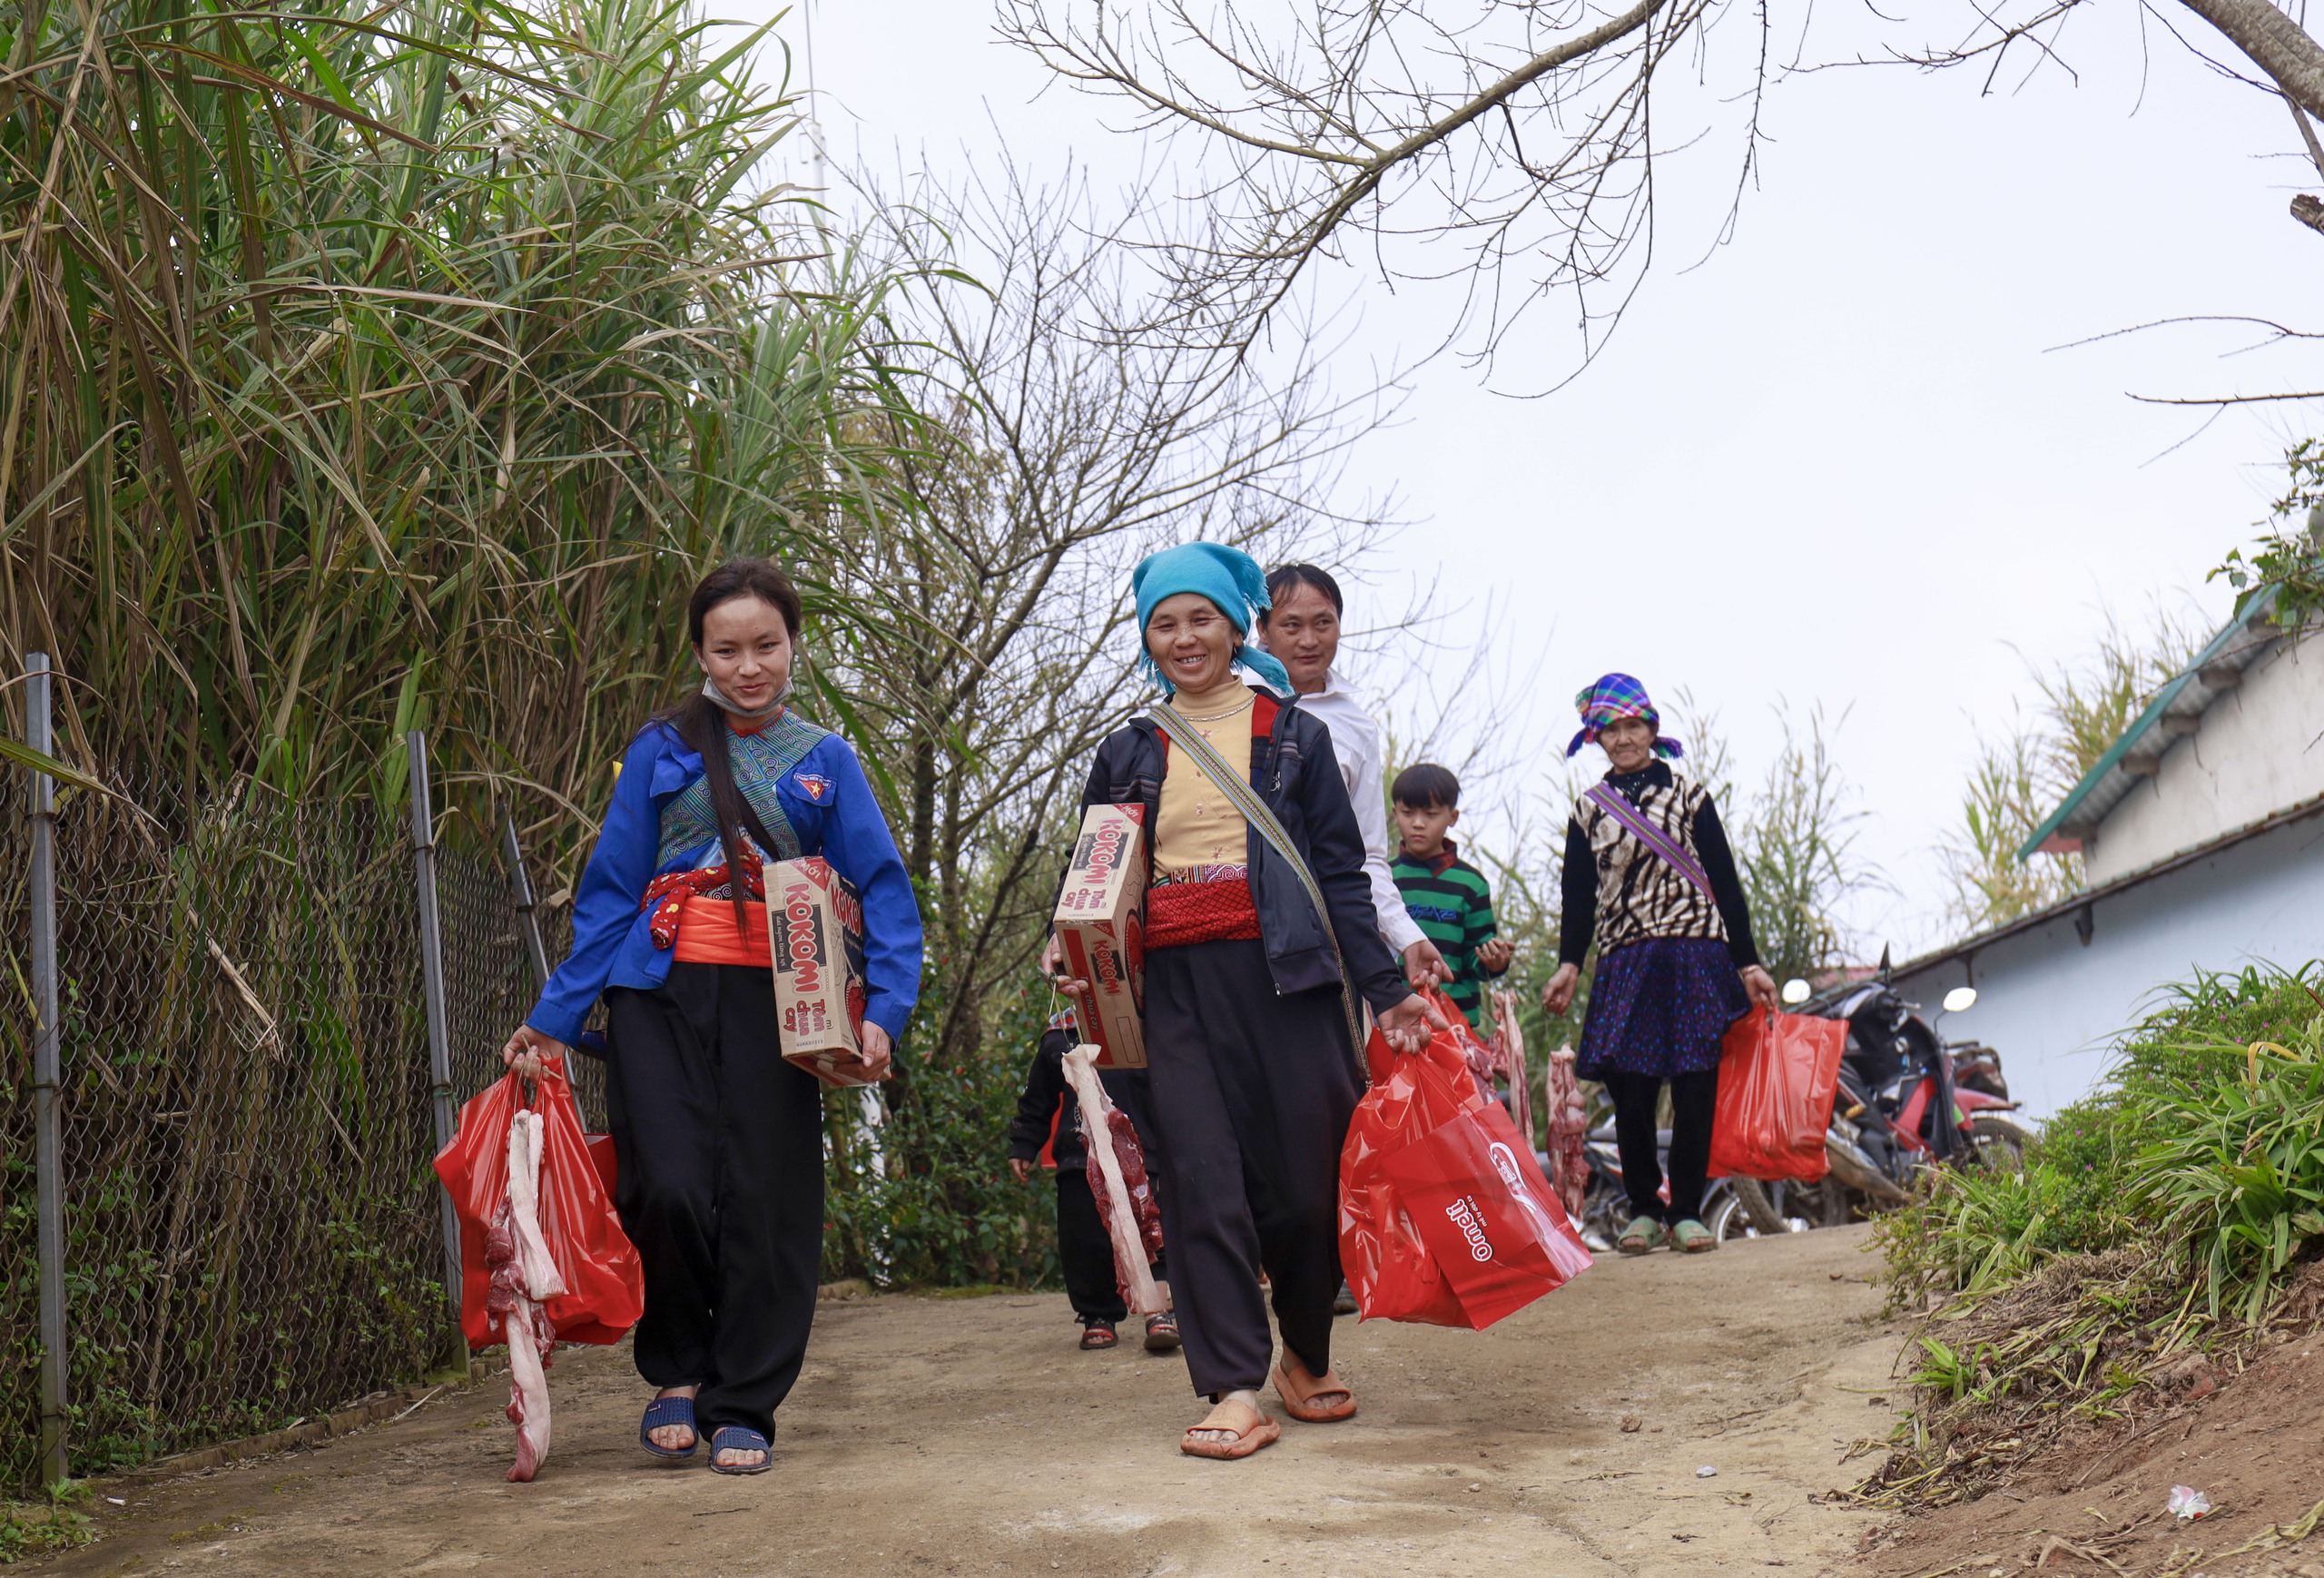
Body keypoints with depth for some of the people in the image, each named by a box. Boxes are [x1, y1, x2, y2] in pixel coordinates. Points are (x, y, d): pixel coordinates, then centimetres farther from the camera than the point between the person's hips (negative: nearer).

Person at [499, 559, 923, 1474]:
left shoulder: (825, 761, 11)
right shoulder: (663, 750, 9)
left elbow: (886, 889, 4)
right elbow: (610, 890, 8)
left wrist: (884, 1010, -11)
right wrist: (554, 1019, 3)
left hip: (772, 1002, 1)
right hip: (661, 993, -1)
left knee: (766, 1202, -1)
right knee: (668, 1188, -14)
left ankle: (743, 1408, 13)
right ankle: (677, 1370, 12)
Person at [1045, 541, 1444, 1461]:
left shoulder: (1293, 735, 10)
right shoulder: (1128, 753, 15)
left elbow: (1342, 874, 7)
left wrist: (1386, 992, 1)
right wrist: (1073, 953, 0)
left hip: (1285, 974, -1)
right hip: (1177, 987, 1)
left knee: (1310, 1176, -1)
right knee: (1203, 1183, -7)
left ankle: (1307, 1359, 22)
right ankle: (1234, 1392, -6)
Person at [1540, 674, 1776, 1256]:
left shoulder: (1688, 794, 7)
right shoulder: (1588, 809, 11)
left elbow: (1724, 881, 6)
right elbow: (1578, 895, 9)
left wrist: (1747, 963, 2)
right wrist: (1569, 965, -6)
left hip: (1695, 957, -1)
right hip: (1623, 964, 1)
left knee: (1694, 1088, -4)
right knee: (1630, 1091, -4)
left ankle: (1687, 1212, 5)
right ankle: (1643, 1211, 8)